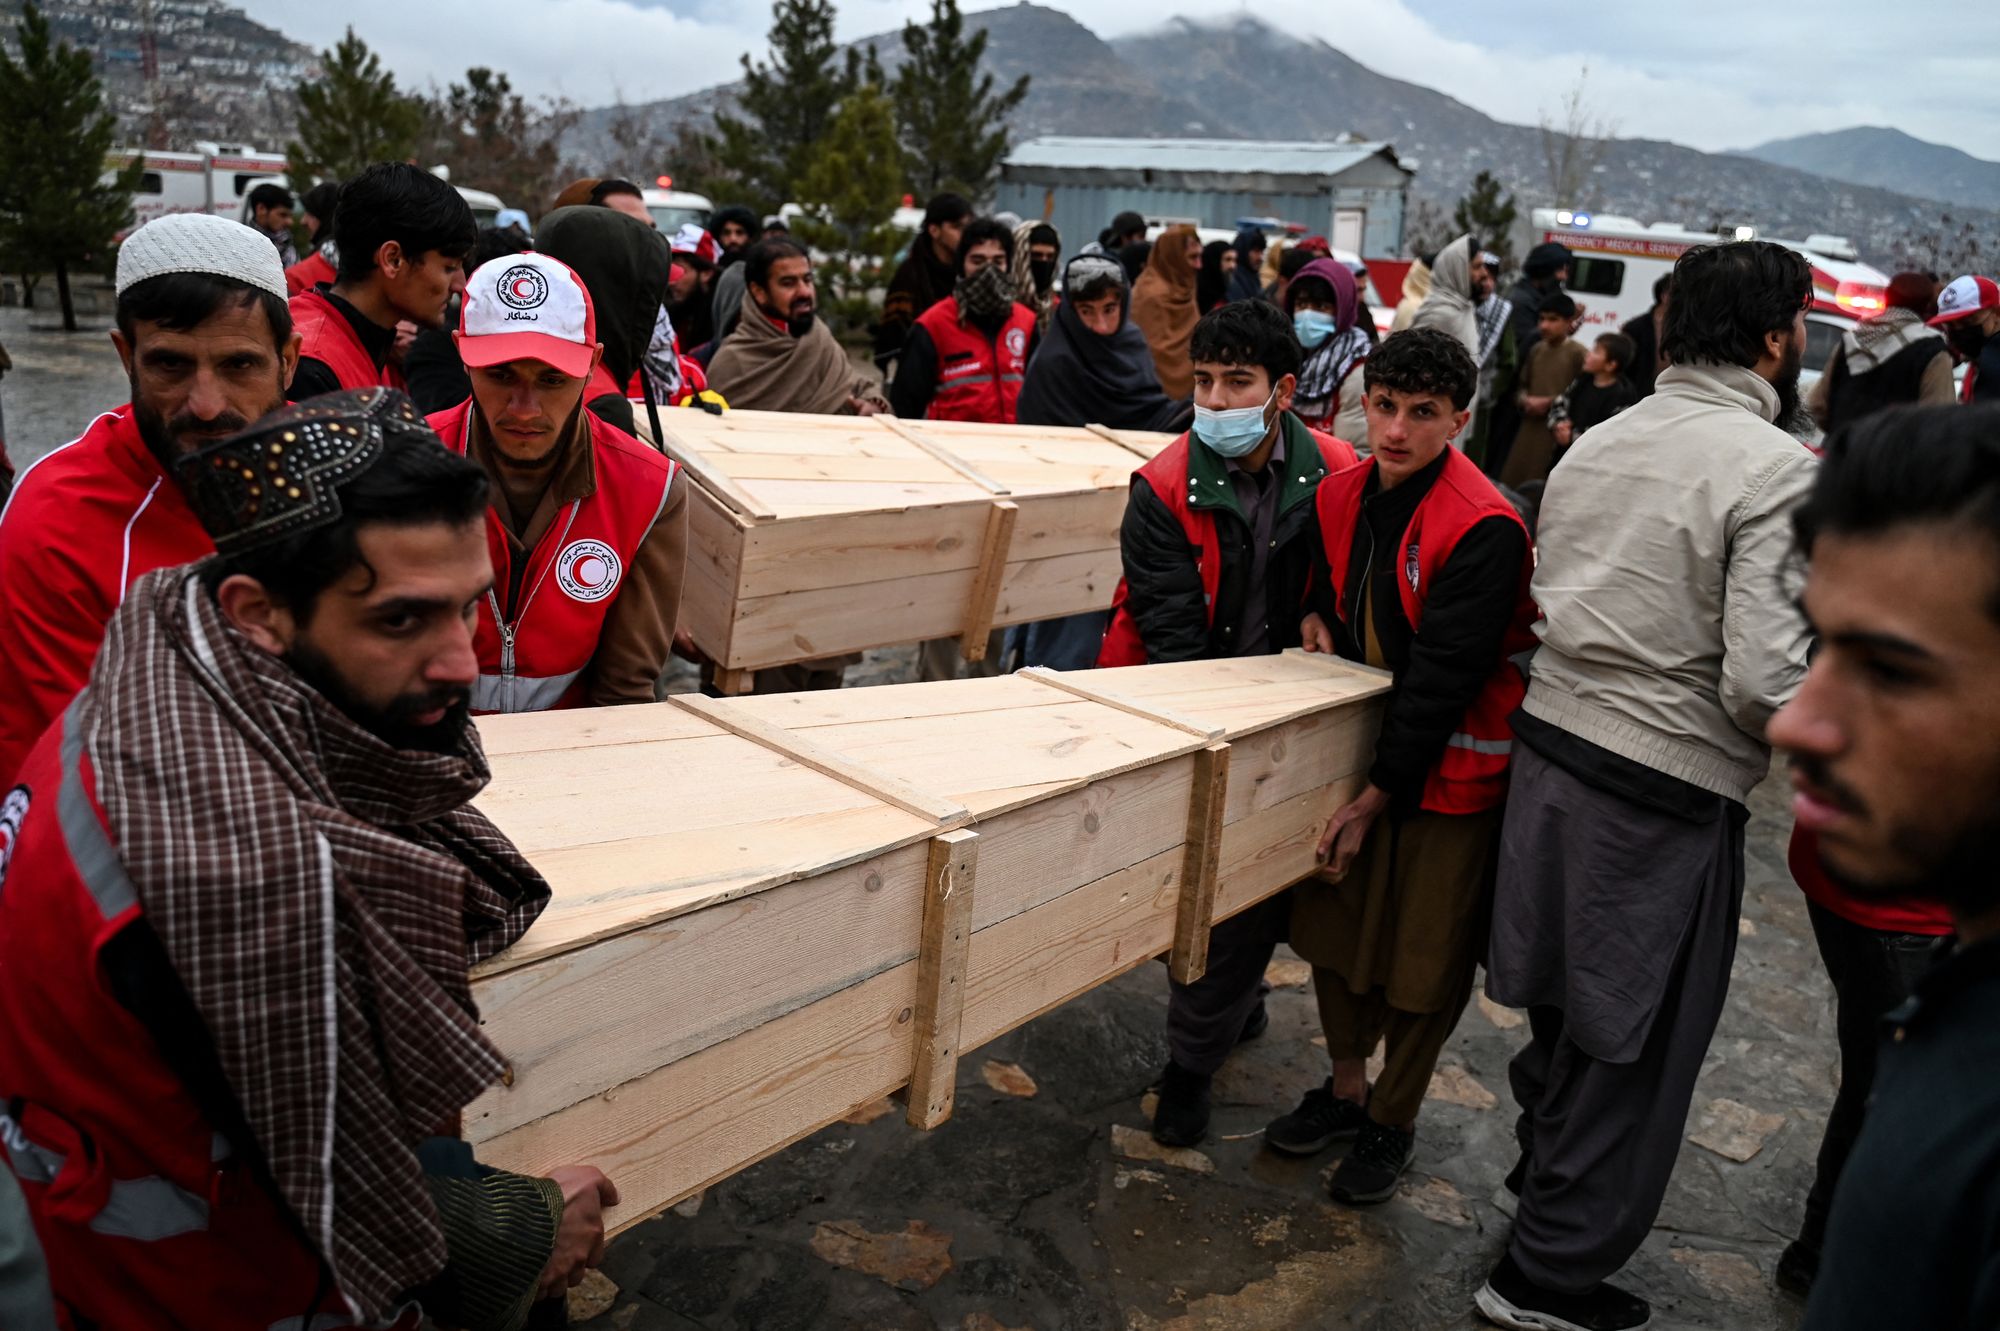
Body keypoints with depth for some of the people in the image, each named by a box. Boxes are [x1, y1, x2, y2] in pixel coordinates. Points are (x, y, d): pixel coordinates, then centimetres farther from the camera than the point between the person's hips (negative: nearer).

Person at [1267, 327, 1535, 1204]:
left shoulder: (1484, 529, -23)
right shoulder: (1343, 494, -1)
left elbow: (1444, 680, -22)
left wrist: (1376, 796, -18)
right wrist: (1317, 618, -4)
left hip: (1448, 768, -6)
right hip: (1356, 739, 7)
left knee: (1425, 955, 7)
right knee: (1333, 922, 16)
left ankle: (1393, 1119, 28)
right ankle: (1346, 1088, 38)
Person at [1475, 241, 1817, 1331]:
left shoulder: (1593, 442, 7)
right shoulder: (1777, 470, -15)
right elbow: (1766, 682, -20)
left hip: (1551, 745, 7)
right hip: (1665, 791, -7)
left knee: (1564, 994, 25)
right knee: (1636, 1039, 9)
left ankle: (1542, 1174, 47)